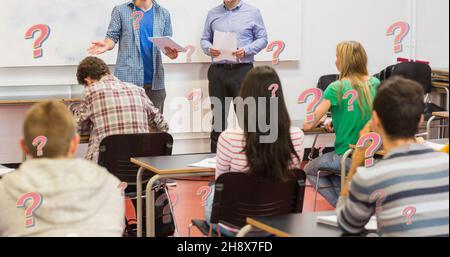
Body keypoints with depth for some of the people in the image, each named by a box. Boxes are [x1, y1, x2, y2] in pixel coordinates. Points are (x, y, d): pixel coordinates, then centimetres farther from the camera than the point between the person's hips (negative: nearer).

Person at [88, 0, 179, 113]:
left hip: (155, 81, 2)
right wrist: (106, 45, -19)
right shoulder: (120, 10, 7)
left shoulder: (163, 14, 15)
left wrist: (170, 52, -7)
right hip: (127, 78, -2)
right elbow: (112, 37, 5)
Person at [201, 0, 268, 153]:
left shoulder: (252, 12, 3)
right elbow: (205, 39, 14)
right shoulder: (213, 14, 12)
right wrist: (209, 49, -8)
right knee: (218, 116, 6)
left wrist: (246, 50, -14)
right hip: (218, 71, 3)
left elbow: (262, 39, 2)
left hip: (242, 70, -3)